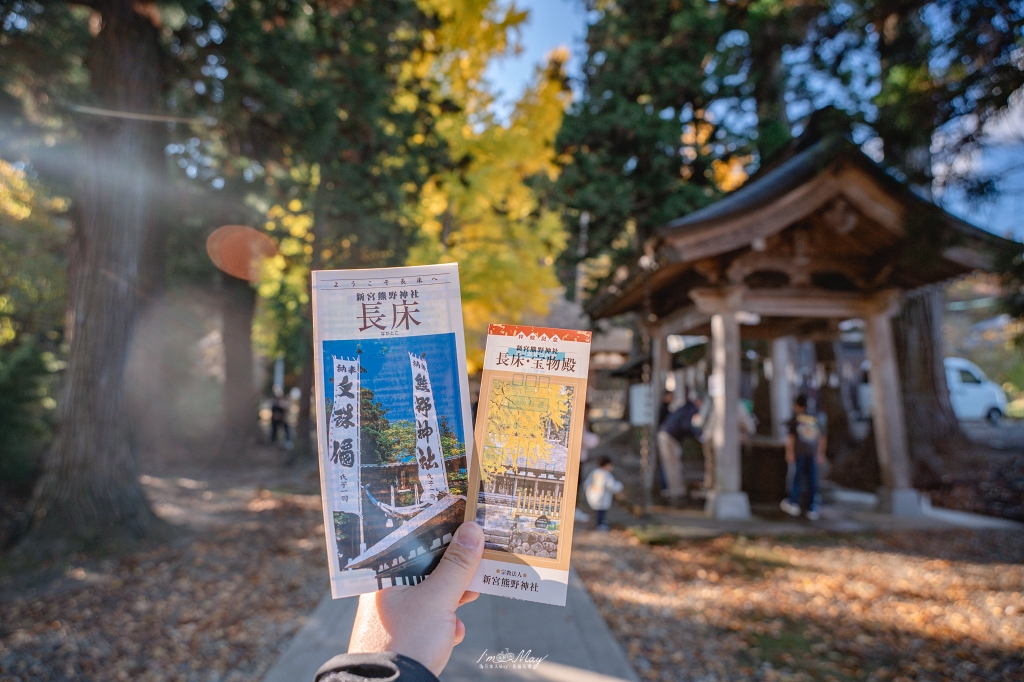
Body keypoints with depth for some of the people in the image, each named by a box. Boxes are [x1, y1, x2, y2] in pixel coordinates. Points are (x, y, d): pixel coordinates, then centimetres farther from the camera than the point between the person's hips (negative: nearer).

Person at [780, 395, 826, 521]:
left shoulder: (795, 419, 1)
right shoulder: (814, 419, 12)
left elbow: (790, 437, -6)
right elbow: (822, 438, 14)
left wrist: (789, 453, -6)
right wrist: (820, 454, 21)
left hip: (799, 454, -3)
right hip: (812, 454, 3)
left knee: (796, 479, 5)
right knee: (812, 481, 5)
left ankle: (793, 504, 6)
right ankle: (812, 510, 6)